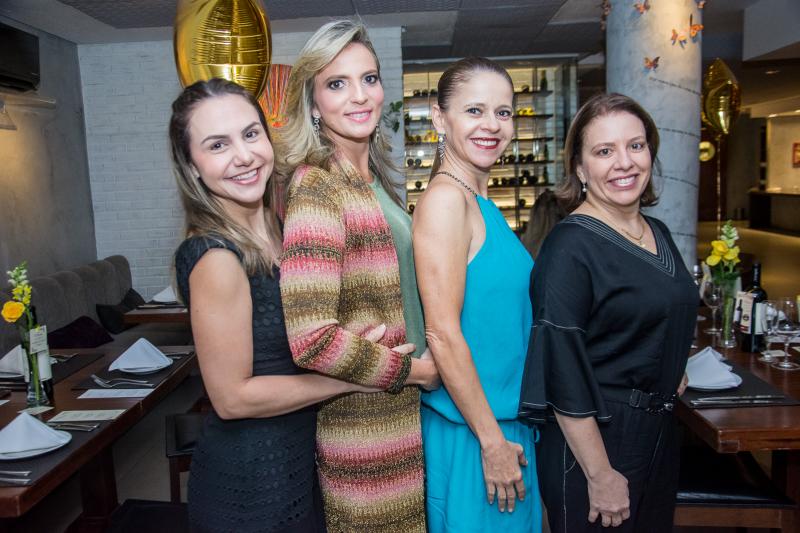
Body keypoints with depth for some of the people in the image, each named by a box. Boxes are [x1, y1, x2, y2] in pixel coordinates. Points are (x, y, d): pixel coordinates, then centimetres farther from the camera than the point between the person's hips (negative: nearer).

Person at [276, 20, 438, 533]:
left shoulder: (373, 180, 6)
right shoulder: (317, 189, -20)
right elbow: (311, 339, -27)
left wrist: (417, 368, 9)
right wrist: (407, 369, -14)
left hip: (404, 409, 8)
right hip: (366, 422, -8)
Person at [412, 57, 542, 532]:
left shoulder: (480, 203, 8)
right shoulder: (445, 199, -19)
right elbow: (443, 334, -22)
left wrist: (508, 432, 13)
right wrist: (492, 441, -17)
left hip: (505, 420, 9)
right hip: (470, 432, -8)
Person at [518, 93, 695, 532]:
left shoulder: (658, 234, 5)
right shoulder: (570, 246, -20)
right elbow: (562, 371, -22)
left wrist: (669, 377, 12)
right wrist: (599, 475, -20)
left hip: (658, 433, 8)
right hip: (593, 439, -8)